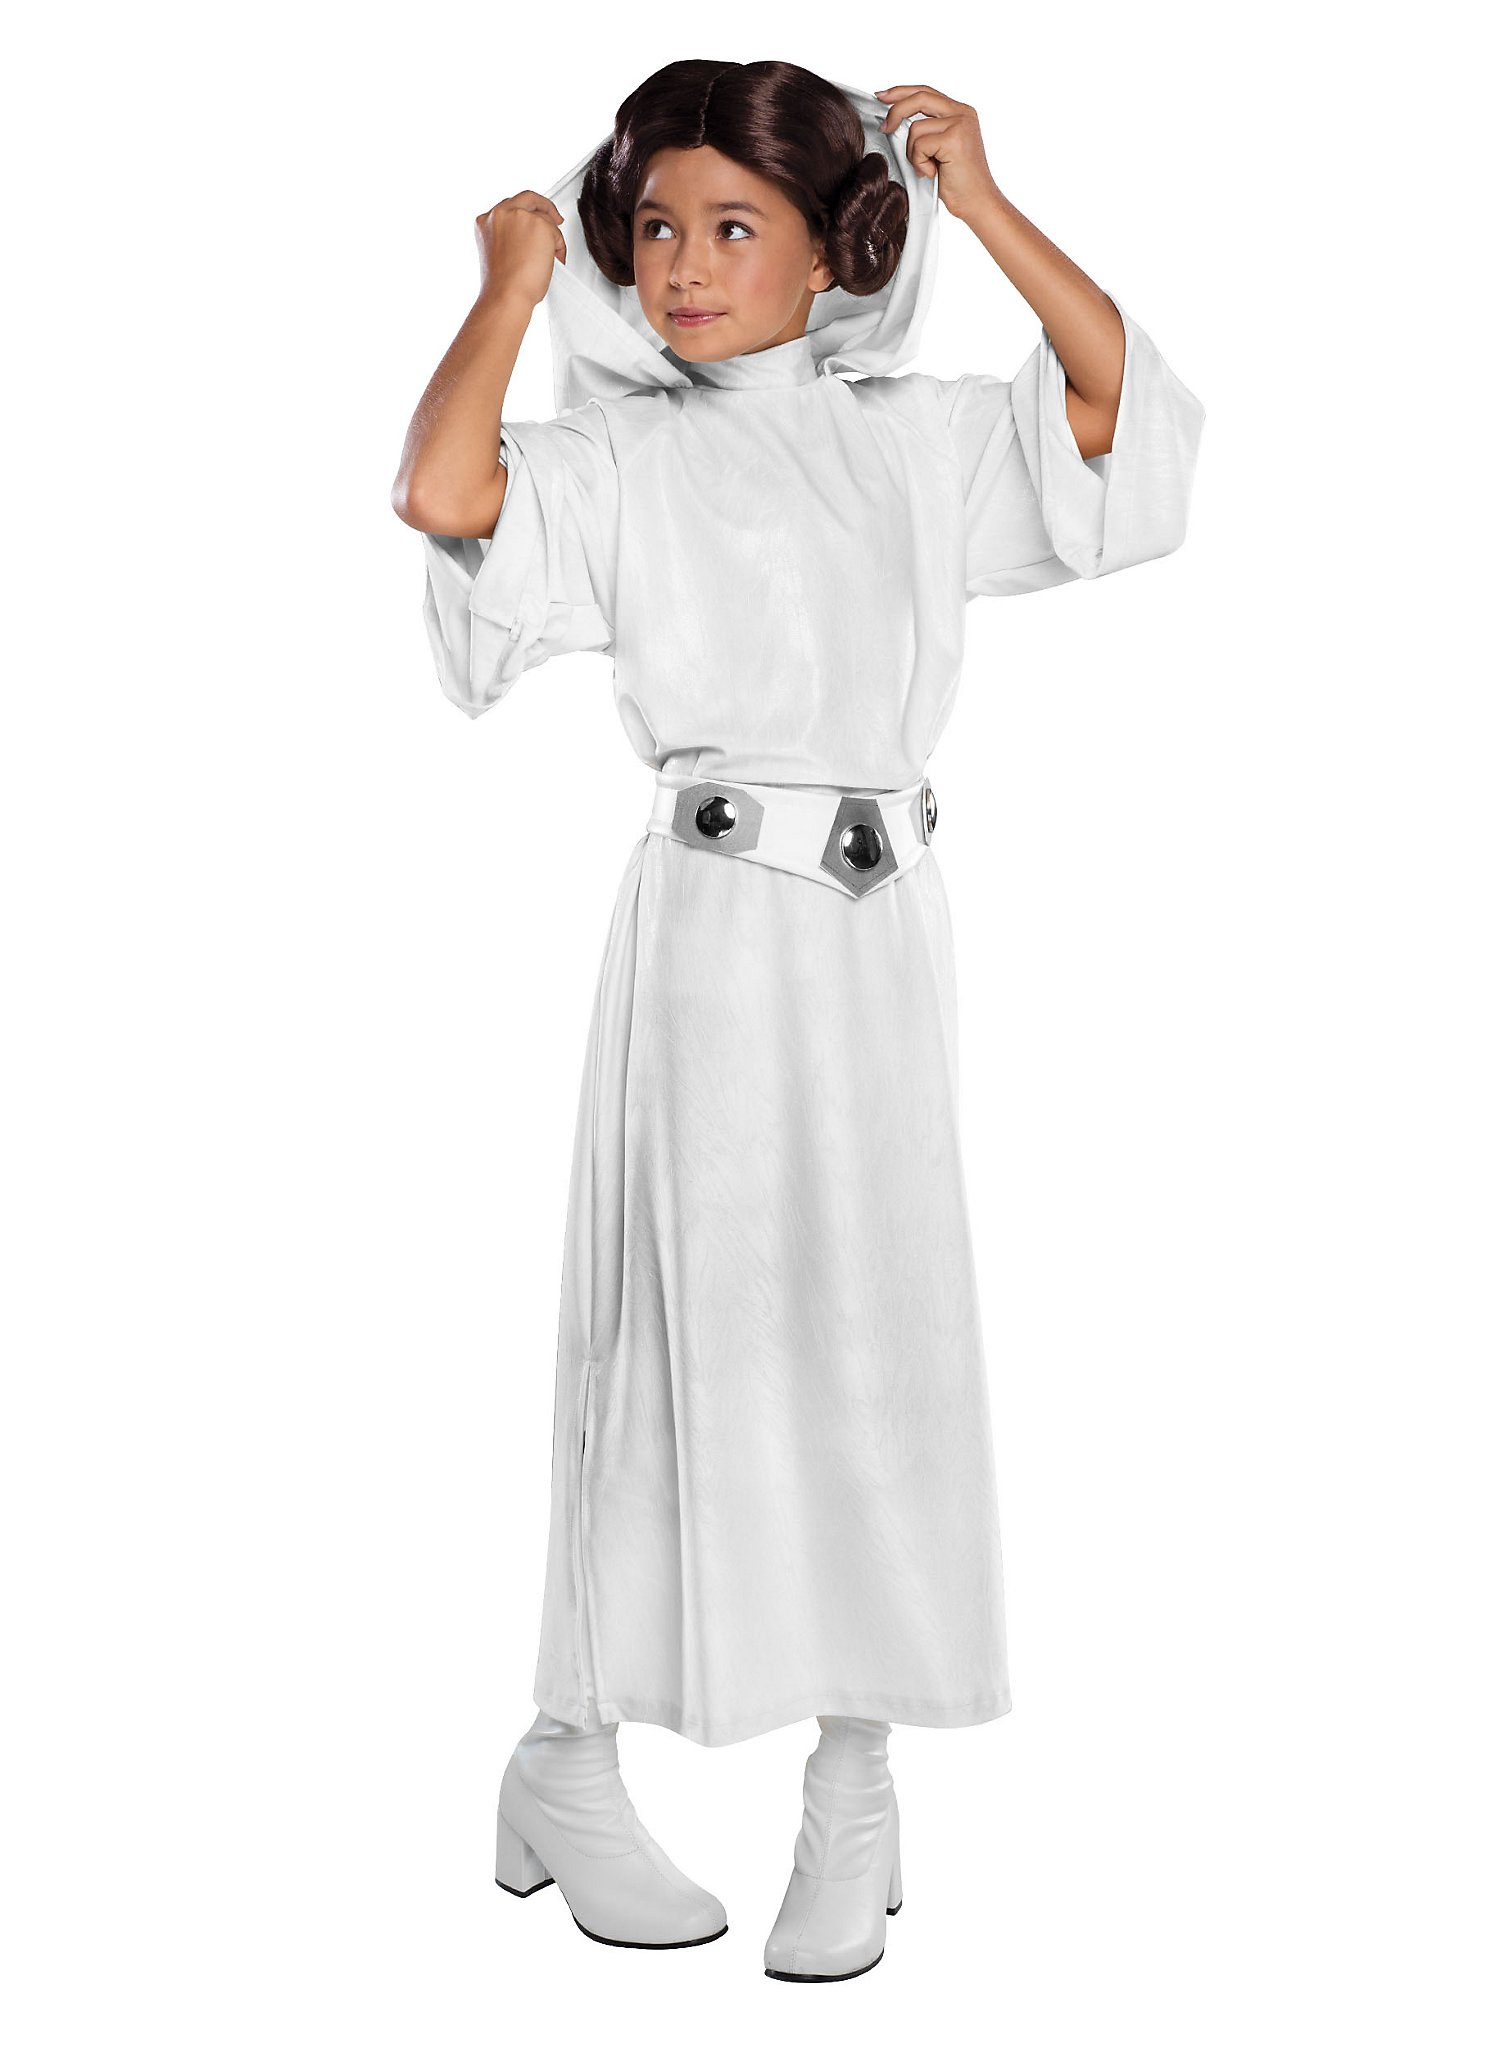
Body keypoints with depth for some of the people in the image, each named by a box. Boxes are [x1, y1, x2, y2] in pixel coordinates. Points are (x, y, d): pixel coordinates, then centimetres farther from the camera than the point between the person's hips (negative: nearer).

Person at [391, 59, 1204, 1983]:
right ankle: (570, 1759, 16)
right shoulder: (614, 456, 3)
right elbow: (440, 493, -14)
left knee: (883, 1327, 4)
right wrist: (514, 283, -1)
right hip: (712, 917, -3)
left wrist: (984, 204, 8)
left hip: (882, 922, 3)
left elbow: (1125, 405, 8)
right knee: (691, 1322, -1)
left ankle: (854, 1785, 17)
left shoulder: (913, 437, 14)